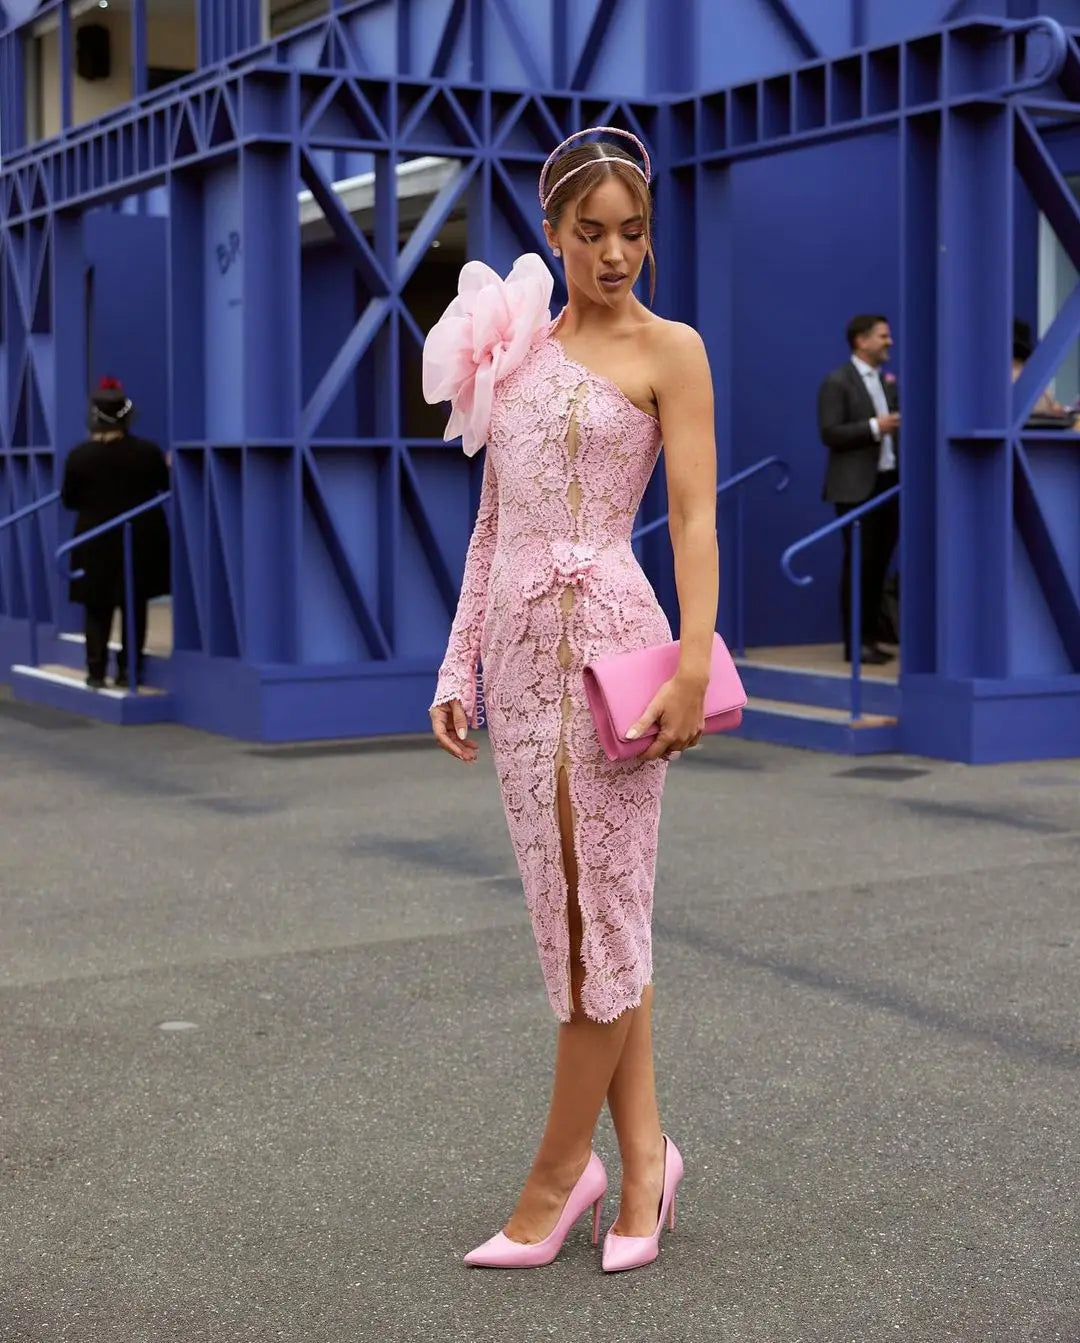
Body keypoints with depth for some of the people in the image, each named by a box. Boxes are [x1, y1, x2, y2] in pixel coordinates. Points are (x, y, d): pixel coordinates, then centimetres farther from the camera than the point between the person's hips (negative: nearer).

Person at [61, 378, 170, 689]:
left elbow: (68, 500, -1)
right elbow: (165, 487, 5)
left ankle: (96, 671, 6)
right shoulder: (148, 451, -9)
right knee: (135, 606, 11)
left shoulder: (79, 456, -10)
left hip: (96, 542, 0)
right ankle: (128, 669, 10)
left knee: (97, 608, 10)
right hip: (141, 539, 0)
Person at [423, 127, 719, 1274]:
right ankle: (642, 1158, 18)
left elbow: (695, 518, -6)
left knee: (603, 905, -1)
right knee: (574, 910, 7)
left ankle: (558, 1172, 10)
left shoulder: (667, 350, 1)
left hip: (609, 634, -5)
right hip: (518, 641, 5)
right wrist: (458, 667, 12)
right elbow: (492, 525, 16)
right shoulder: (512, 348, 15)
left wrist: (693, 665, -17)